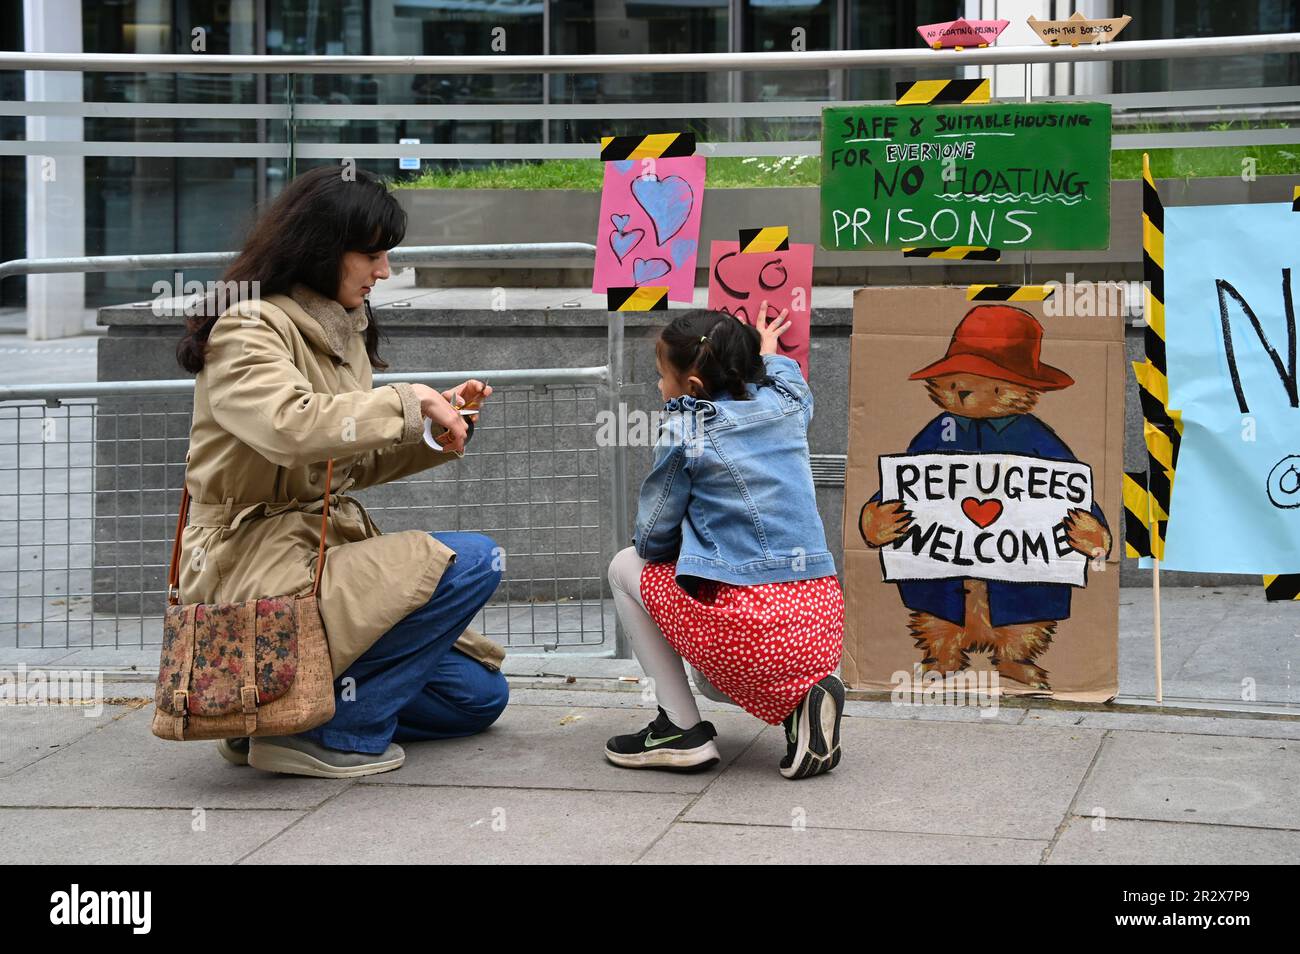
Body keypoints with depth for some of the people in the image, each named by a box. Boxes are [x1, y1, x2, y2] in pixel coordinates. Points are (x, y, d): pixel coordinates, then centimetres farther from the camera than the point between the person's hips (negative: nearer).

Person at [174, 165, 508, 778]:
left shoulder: (339, 329, 15)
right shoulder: (248, 328, -12)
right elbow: (292, 427, -31)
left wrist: (440, 422, 4)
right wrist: (410, 403, -22)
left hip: (323, 548, 9)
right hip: (258, 568, -9)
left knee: (479, 695, 7)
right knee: (473, 561, -21)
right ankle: (335, 731, -16)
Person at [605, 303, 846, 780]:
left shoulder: (685, 429, -5)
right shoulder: (786, 403, 10)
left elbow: (651, 539, 2)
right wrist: (767, 348, 59)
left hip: (744, 627, -7)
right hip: (823, 624, 7)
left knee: (626, 565, 18)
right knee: (715, 680, 38)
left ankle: (683, 729, 10)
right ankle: (804, 697, 6)